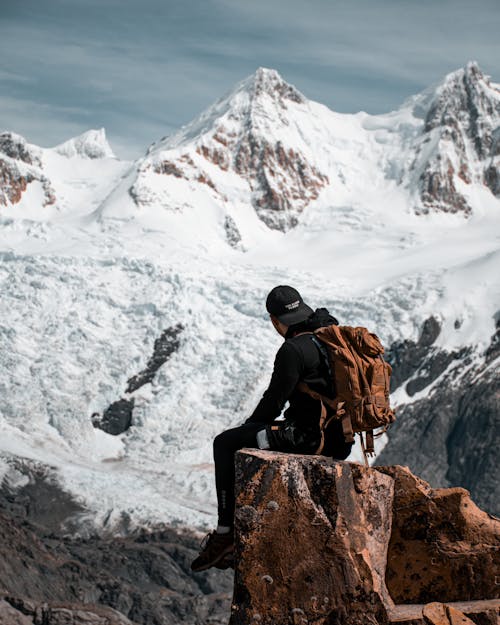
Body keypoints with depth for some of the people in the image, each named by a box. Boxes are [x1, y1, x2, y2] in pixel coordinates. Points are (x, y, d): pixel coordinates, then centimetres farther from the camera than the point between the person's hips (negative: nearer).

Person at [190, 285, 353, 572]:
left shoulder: (293, 350, -17)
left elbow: (274, 400, -12)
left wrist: (249, 426, 9)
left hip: (311, 437, -9)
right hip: (338, 438, 9)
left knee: (226, 443, 1)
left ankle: (226, 533, 1)